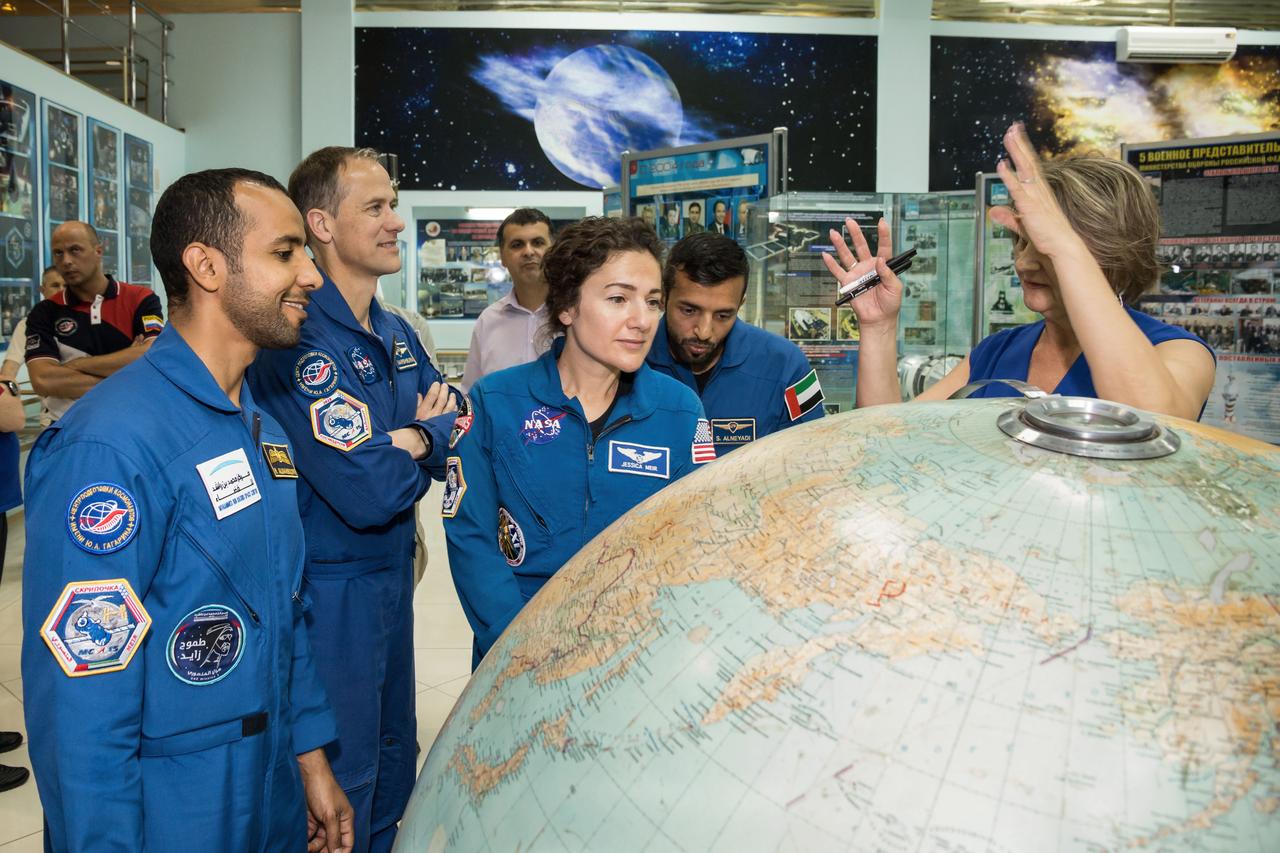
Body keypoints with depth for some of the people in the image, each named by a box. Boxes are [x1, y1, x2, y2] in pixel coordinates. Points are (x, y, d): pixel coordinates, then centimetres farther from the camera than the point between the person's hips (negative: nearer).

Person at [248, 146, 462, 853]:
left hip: (392, 574, 8)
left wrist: (406, 440, -15)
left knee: (394, 761, 22)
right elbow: (368, 493, -27)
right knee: (343, 776, 8)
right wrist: (423, 439, -10)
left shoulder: (396, 335, 7)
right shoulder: (298, 343, -21)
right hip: (330, 588, -8)